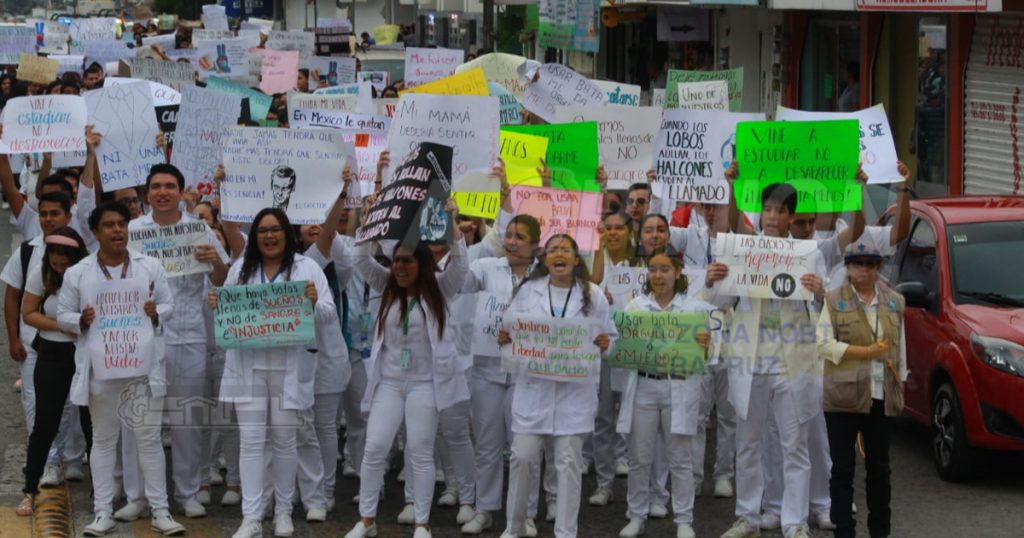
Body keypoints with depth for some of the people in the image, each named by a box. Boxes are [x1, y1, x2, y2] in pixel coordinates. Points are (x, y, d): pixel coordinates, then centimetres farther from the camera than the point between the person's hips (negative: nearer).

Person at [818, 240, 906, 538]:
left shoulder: (894, 302, 12)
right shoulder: (834, 300, 1)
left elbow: (900, 348, 14)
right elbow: (824, 344, -7)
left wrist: (900, 379, 9)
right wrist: (866, 352, -13)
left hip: (882, 398, 3)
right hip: (843, 395, -3)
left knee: (879, 467, 10)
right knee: (843, 468, 0)